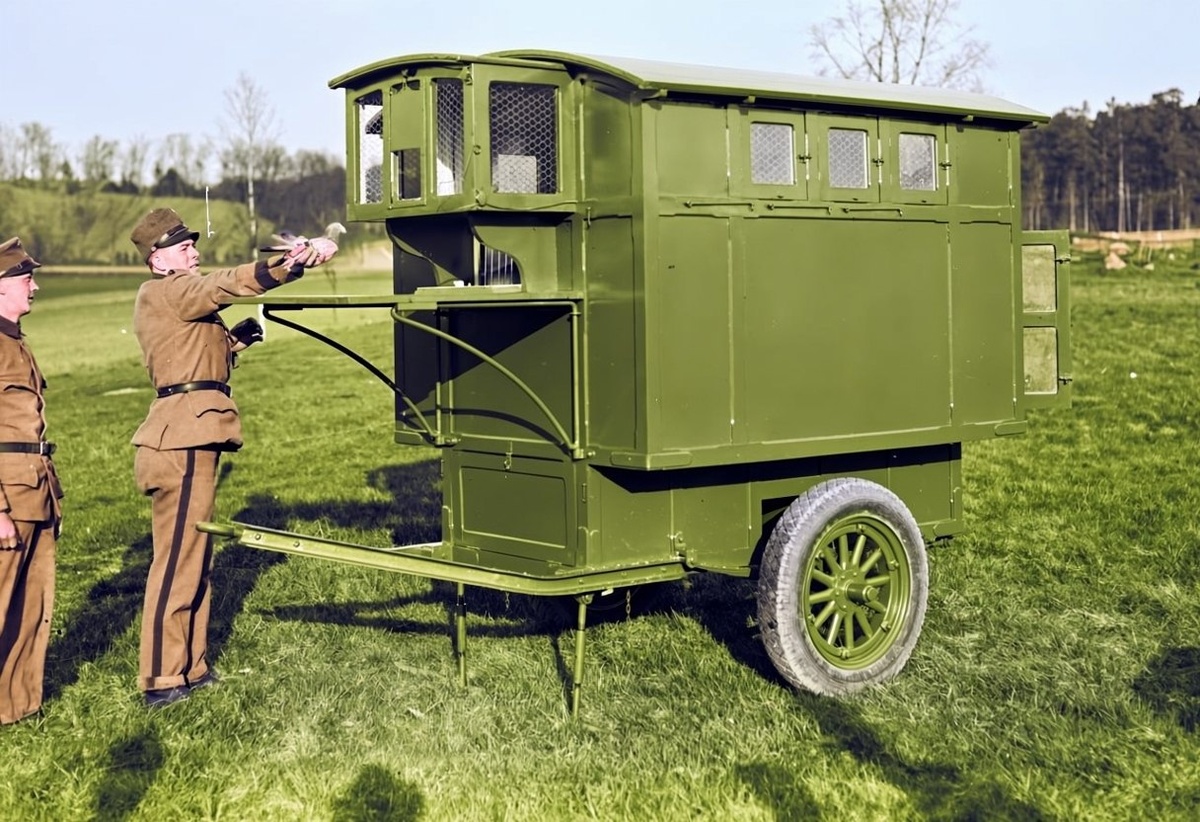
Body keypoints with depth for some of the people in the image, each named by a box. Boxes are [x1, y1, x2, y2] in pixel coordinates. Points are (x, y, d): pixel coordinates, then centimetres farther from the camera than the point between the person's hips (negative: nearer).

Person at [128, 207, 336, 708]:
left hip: (190, 438, 11)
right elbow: (230, 284, -24)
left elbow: (204, 351, 27)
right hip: (183, 440, -11)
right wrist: (295, 263, -34)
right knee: (177, 558, -6)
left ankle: (190, 667, 24)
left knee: (194, 555, 15)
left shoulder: (178, 299, 21)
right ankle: (160, 681, 1)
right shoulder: (165, 292, -10)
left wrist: (237, 336, 12)